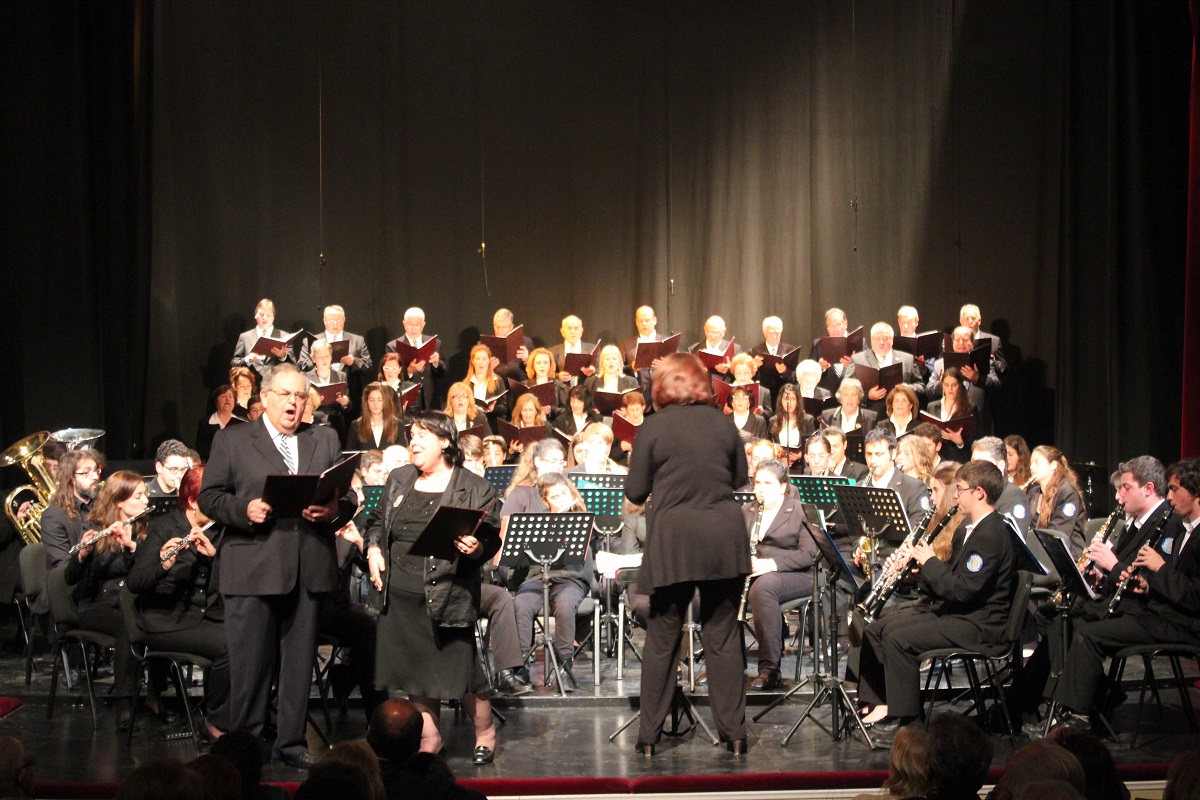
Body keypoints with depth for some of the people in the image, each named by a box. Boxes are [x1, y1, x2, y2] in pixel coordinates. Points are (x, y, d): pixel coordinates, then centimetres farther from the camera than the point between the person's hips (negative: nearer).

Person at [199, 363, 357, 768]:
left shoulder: (325, 441, 16)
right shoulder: (232, 442, 6)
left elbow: (348, 497, 13)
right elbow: (209, 497, 1)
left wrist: (334, 511, -9)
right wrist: (245, 510, -16)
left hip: (309, 570, 3)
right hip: (253, 570, -3)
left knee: (299, 661, 7)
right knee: (250, 662, -1)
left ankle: (291, 742, 16)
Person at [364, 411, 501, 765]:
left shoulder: (475, 488, -2)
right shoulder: (399, 481, 13)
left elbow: (493, 540, -5)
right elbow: (377, 522, 21)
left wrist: (476, 548, -26)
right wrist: (374, 550, 3)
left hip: (448, 596, -5)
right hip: (400, 596, 5)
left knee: (459, 671, -2)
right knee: (415, 668, 9)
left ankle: (485, 734, 21)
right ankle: (428, 740, 22)